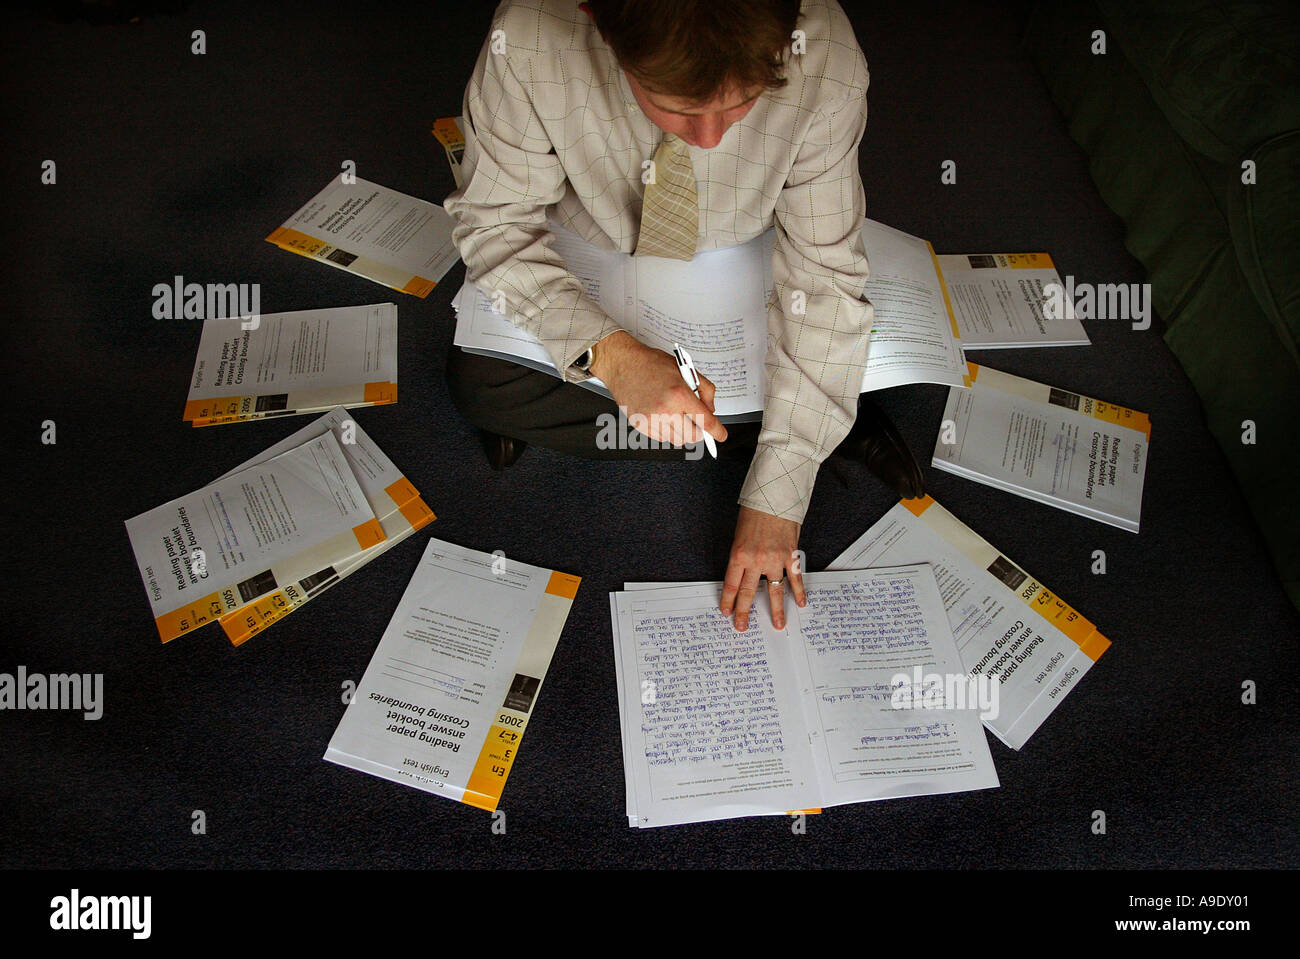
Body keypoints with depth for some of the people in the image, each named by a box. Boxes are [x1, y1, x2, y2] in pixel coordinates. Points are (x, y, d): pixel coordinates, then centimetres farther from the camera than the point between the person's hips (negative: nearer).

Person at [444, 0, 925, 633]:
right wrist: (609, 352, -40)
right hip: (588, 268, 2)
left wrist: (777, 496, -29)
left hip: (744, 270, -1)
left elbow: (823, 279, -27)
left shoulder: (824, 61, -34)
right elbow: (495, 223, -23)